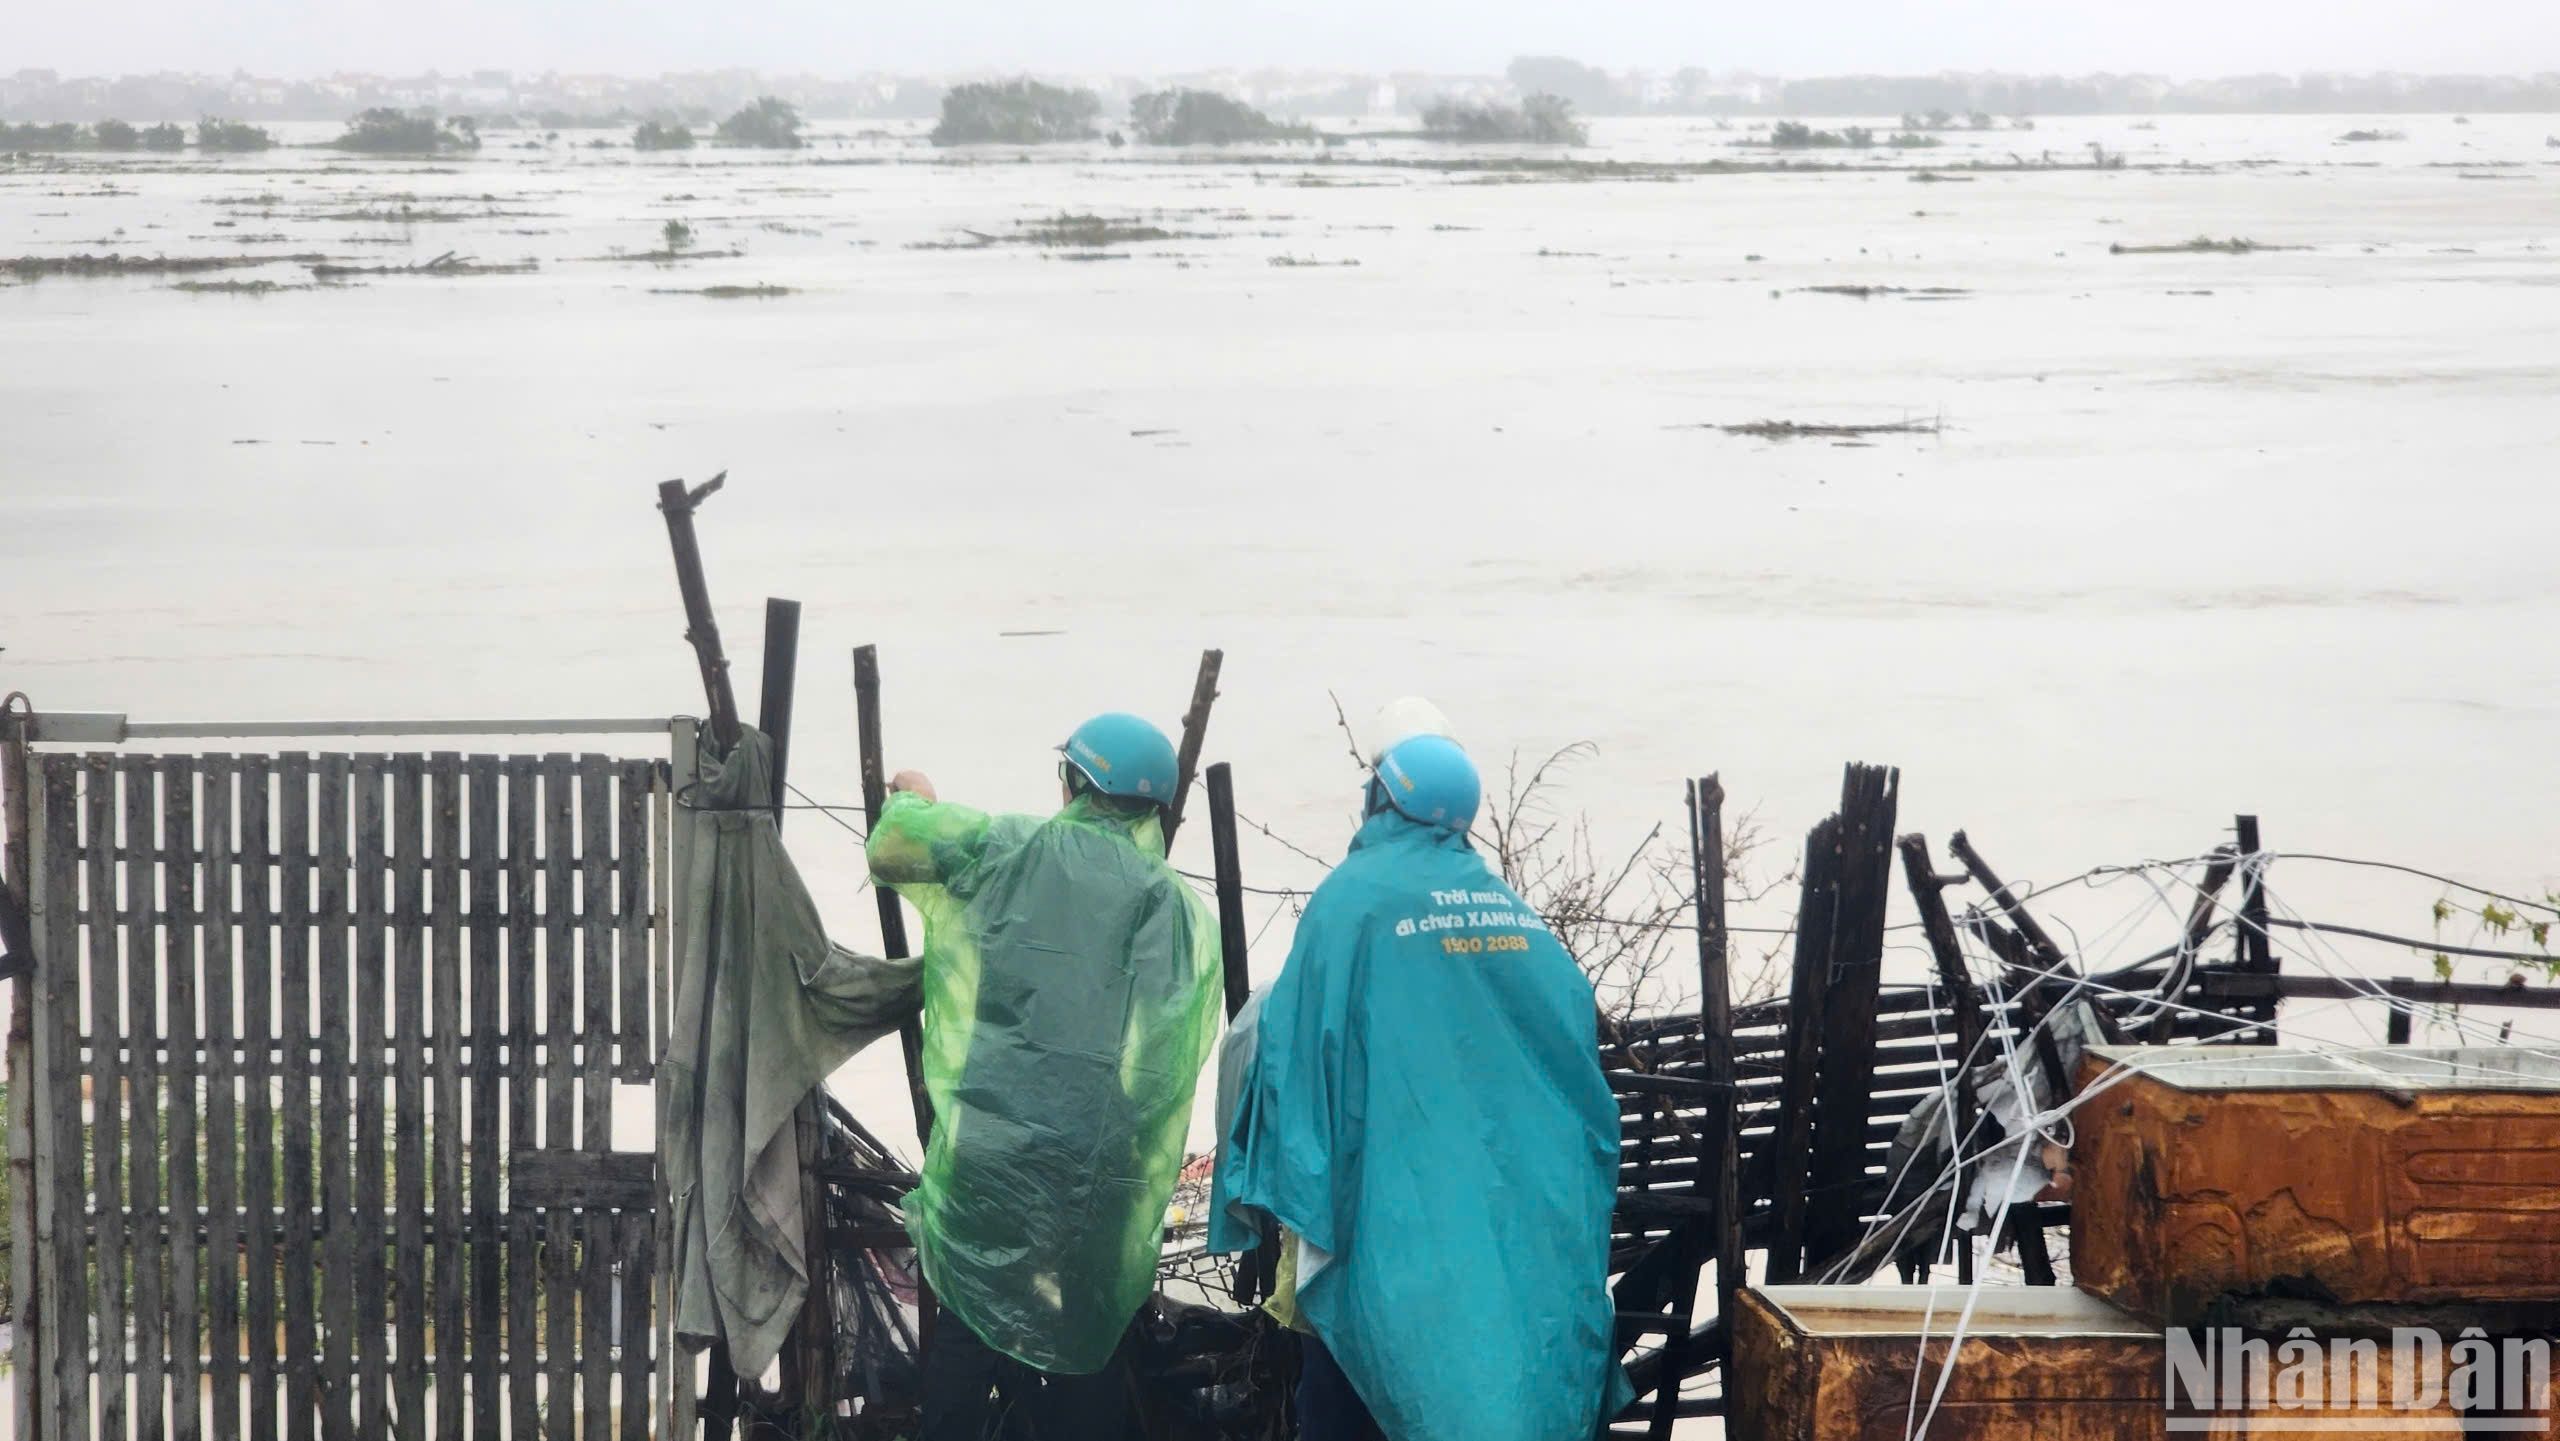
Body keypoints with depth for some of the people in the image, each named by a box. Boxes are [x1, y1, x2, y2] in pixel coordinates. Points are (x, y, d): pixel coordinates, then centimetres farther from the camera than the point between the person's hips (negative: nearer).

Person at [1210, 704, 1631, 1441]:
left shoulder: (1353, 898, -8)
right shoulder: (1515, 910, 8)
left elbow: (1300, 1046, -13)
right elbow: (1576, 1044, 10)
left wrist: (1291, 1195, -10)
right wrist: (1565, 1212, 16)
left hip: (1390, 1212, -5)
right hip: (1515, 1213, 5)